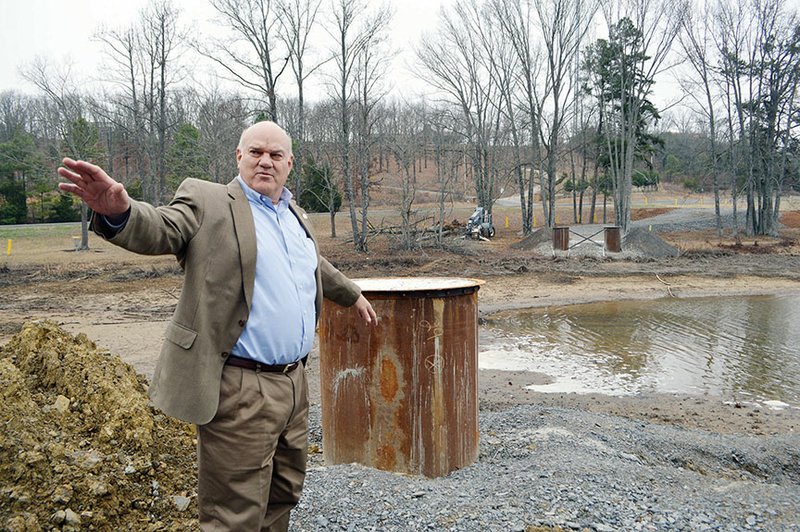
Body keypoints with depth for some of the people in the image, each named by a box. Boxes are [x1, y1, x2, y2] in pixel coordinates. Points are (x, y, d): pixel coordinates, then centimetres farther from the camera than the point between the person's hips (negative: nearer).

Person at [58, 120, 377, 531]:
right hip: (241, 389, -7)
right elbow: (161, 229, -23)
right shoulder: (207, 202, -6)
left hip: (295, 383, 8)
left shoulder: (295, 216, 15)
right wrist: (117, 211, -44)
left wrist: (353, 295, 44)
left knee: (282, 497, 22)